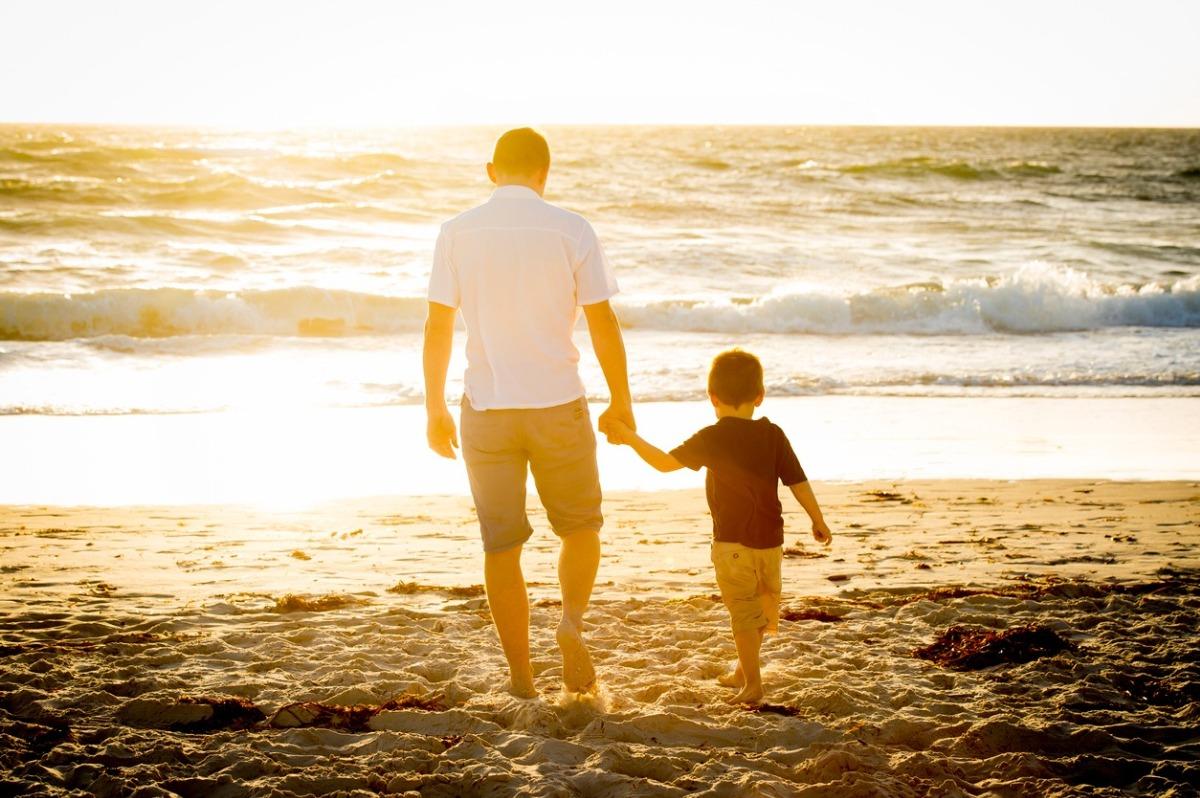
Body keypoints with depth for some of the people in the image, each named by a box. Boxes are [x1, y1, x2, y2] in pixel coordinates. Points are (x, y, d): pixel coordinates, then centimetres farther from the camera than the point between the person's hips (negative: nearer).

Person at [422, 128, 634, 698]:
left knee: (501, 544, 8)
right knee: (580, 526, 18)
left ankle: (521, 677, 11)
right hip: (558, 404, -1)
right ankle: (572, 620, -7)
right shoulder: (570, 230, -3)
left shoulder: (458, 232, 0)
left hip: (486, 409, 1)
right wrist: (621, 403, 6)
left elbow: (438, 325, 1)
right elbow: (602, 322, -4)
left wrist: (435, 409, 10)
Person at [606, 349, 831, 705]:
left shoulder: (712, 439, -11)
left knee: (743, 614, 2)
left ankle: (753, 685, 2)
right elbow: (799, 482, 3)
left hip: (732, 542, -5)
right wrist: (818, 521, 15)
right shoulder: (773, 435, 1)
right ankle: (743, 671, 34)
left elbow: (665, 462, -13)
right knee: (762, 611, 19)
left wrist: (631, 438, -3)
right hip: (771, 540, 5)